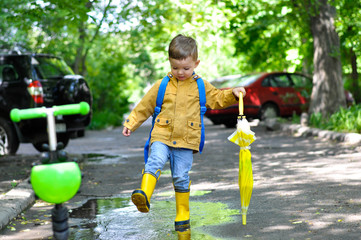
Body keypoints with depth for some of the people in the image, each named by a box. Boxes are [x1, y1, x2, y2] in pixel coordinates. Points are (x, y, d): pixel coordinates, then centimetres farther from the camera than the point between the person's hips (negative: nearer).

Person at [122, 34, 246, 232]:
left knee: (181, 177, 1)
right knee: (155, 161, -26)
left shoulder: (201, 87, 10)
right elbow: (144, 106, 14)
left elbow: (217, 99, 21)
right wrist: (131, 123, 10)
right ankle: (144, 197, -41)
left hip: (186, 141, 0)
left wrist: (232, 94, 4)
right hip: (162, 136, 0)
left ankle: (182, 216, 13)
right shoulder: (161, 86, 8)